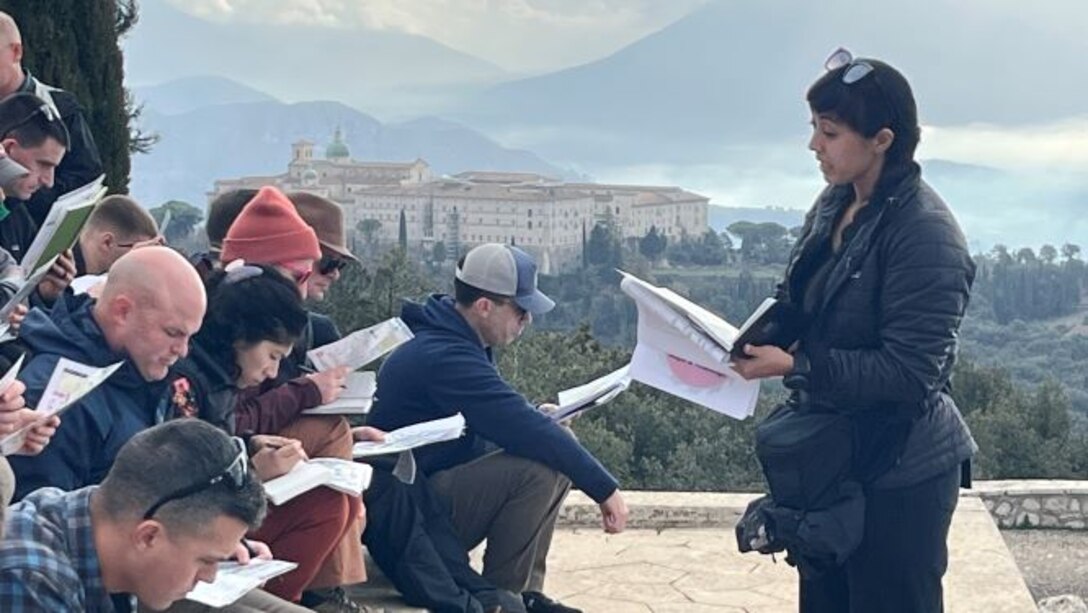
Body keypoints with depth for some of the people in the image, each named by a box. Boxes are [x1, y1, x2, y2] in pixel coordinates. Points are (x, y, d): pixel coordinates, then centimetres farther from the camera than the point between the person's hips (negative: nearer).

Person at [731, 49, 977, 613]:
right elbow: (802, 302, 17)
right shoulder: (834, 204, 4)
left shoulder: (925, 233, -21)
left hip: (900, 473, -8)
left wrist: (794, 366, -25)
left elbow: (910, 371, -24)